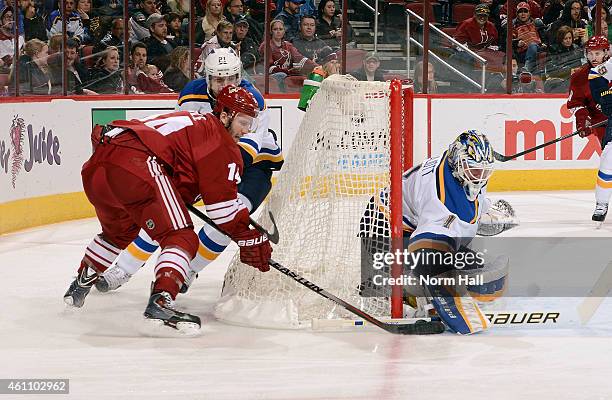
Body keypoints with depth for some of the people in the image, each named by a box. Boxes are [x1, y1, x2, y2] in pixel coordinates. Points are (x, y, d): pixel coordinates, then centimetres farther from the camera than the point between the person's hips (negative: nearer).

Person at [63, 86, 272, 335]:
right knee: (181, 238, -7)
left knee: (119, 231, 35)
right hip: (135, 163, -10)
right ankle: (160, 302, -26)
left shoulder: (193, 122, 34)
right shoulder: (220, 139, 7)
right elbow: (223, 201, 0)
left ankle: (80, 284, 50)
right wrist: (251, 240, 6)